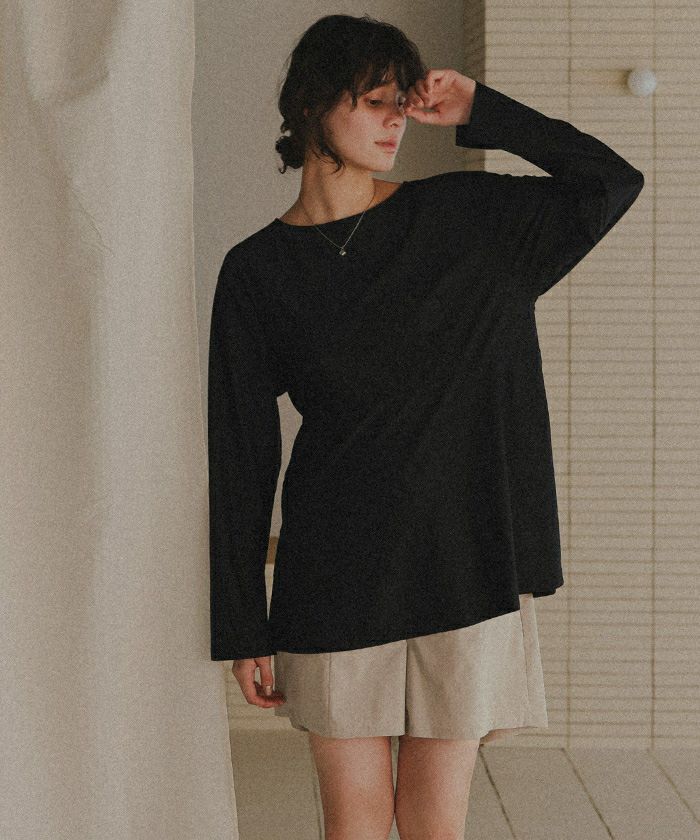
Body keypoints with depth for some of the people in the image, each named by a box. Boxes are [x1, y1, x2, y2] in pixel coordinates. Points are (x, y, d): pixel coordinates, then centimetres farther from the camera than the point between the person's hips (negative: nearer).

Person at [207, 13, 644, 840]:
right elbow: (240, 459, 2)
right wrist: (241, 626, 0)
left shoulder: (462, 216, 4)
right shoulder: (258, 270, 1)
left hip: (463, 560, 1)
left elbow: (612, 183, 5)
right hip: (334, 577, 0)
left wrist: (481, 113, -3)